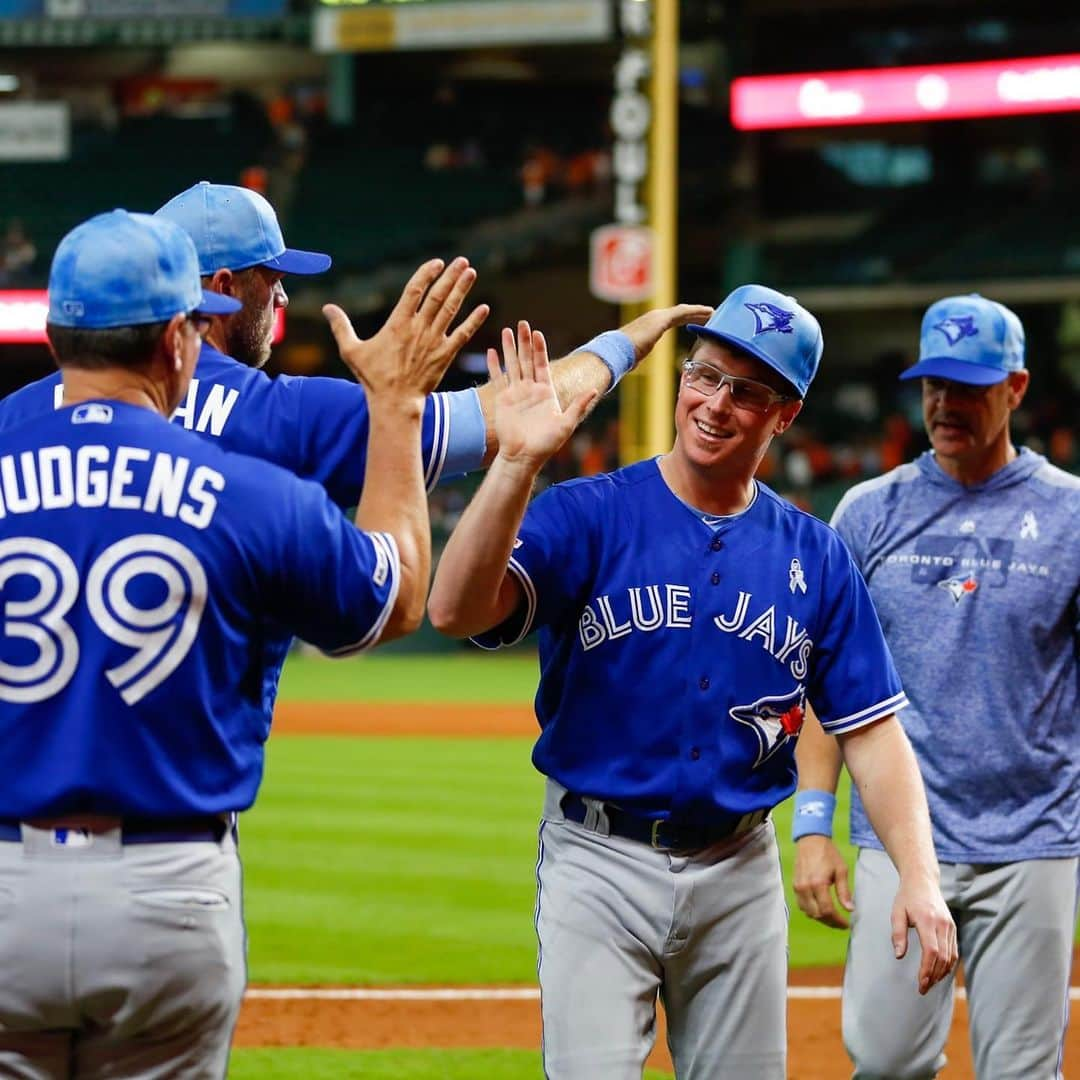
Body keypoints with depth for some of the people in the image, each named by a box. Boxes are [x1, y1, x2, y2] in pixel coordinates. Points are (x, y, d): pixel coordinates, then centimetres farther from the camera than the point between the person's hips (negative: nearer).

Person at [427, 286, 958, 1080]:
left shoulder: (814, 557, 4)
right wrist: (517, 463, -33)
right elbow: (457, 611, -22)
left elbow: (870, 729, 2)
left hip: (739, 871, 3)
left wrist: (920, 876, -11)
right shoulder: (588, 514, -6)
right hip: (600, 862, -3)